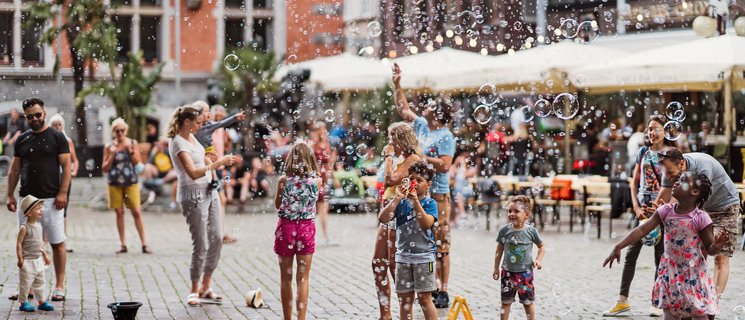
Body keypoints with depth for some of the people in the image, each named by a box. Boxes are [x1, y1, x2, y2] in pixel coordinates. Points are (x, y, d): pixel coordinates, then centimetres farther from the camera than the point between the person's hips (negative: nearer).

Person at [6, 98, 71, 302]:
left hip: (51, 200, -4)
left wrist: (62, 193, -13)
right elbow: (14, 170, 15)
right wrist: (10, 196, 6)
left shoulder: (57, 137, 1)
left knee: (57, 244, -1)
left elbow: (66, 167, -4)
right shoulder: (22, 140, 12)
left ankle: (59, 286, 5)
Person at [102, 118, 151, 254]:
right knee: (119, 212, 3)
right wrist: (111, 155, -10)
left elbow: (138, 164, 1)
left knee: (136, 212, -6)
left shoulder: (133, 143, 5)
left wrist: (131, 150, -11)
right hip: (114, 183, 1)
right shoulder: (109, 146, 4)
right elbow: (104, 168, 4)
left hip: (131, 182, -1)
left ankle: (144, 244, -4)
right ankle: (123, 244, 10)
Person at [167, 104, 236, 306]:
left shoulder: (191, 136, 10)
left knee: (217, 239, 7)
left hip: (209, 191, 9)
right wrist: (217, 163, -30)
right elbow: (193, 173, -28)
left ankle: (205, 288, 16)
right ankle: (194, 291, 5)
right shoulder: (178, 142, -17)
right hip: (193, 195, -9)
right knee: (201, 245, -7)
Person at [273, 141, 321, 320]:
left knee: (285, 278, 11)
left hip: (286, 228, 0)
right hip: (306, 229, 0)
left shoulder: (284, 180, -9)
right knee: (303, 279, 4)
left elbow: (277, 205, 6)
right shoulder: (316, 181, -6)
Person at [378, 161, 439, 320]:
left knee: (425, 298, -3)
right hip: (403, 256, 4)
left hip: (424, 256, -4)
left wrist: (415, 201, -24)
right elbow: (383, 218, -9)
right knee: (404, 299, 8)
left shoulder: (430, 203, -4)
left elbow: (427, 223, -21)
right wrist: (397, 198, -15)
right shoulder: (401, 202, 3)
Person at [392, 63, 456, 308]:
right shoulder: (421, 126, 10)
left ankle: (443, 292, -3)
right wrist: (397, 85, 23)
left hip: (437, 195, -8)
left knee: (439, 244, -6)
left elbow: (444, 165, -20)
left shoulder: (446, 137, -11)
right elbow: (403, 109, 24)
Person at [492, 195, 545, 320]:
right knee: (505, 301, 7)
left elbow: (541, 246, 5)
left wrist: (539, 259, -11)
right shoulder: (504, 230, -6)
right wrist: (496, 268, 7)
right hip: (507, 271, 1)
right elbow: (499, 250, 5)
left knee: (528, 301, 10)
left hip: (525, 272, -1)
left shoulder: (531, 231, -9)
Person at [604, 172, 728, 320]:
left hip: (693, 274, -4)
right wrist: (618, 247, -13)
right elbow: (641, 230, -7)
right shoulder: (666, 211, -4)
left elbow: (710, 249, -8)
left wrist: (717, 245, -32)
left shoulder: (701, 218, -14)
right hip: (671, 272, 4)